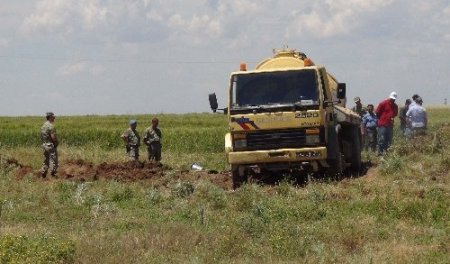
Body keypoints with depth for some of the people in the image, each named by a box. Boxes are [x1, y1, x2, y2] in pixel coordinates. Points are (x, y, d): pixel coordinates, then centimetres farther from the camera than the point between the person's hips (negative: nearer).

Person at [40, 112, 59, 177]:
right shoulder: (51, 126, -17)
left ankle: (43, 174, 15)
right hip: (51, 145, -9)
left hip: (44, 145, 9)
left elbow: (42, 136, 15)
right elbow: (53, 137, -22)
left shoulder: (43, 125, 11)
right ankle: (53, 174, -5)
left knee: (46, 161, 14)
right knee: (53, 160, -4)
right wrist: (57, 142, -5)